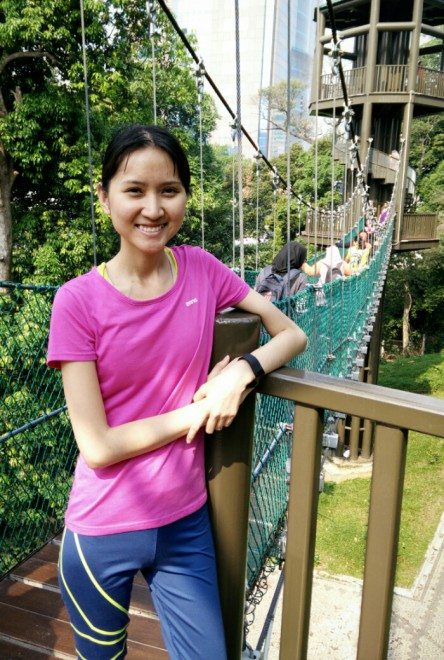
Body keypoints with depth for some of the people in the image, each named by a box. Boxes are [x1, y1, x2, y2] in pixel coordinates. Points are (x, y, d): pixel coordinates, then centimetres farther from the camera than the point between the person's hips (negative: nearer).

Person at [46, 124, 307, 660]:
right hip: (102, 535, -2)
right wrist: (197, 409, -14)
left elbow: (293, 334, 0)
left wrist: (244, 370, -19)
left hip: (185, 523, 2)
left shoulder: (203, 270, -7)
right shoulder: (79, 301, -16)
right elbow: (97, 446, -17)